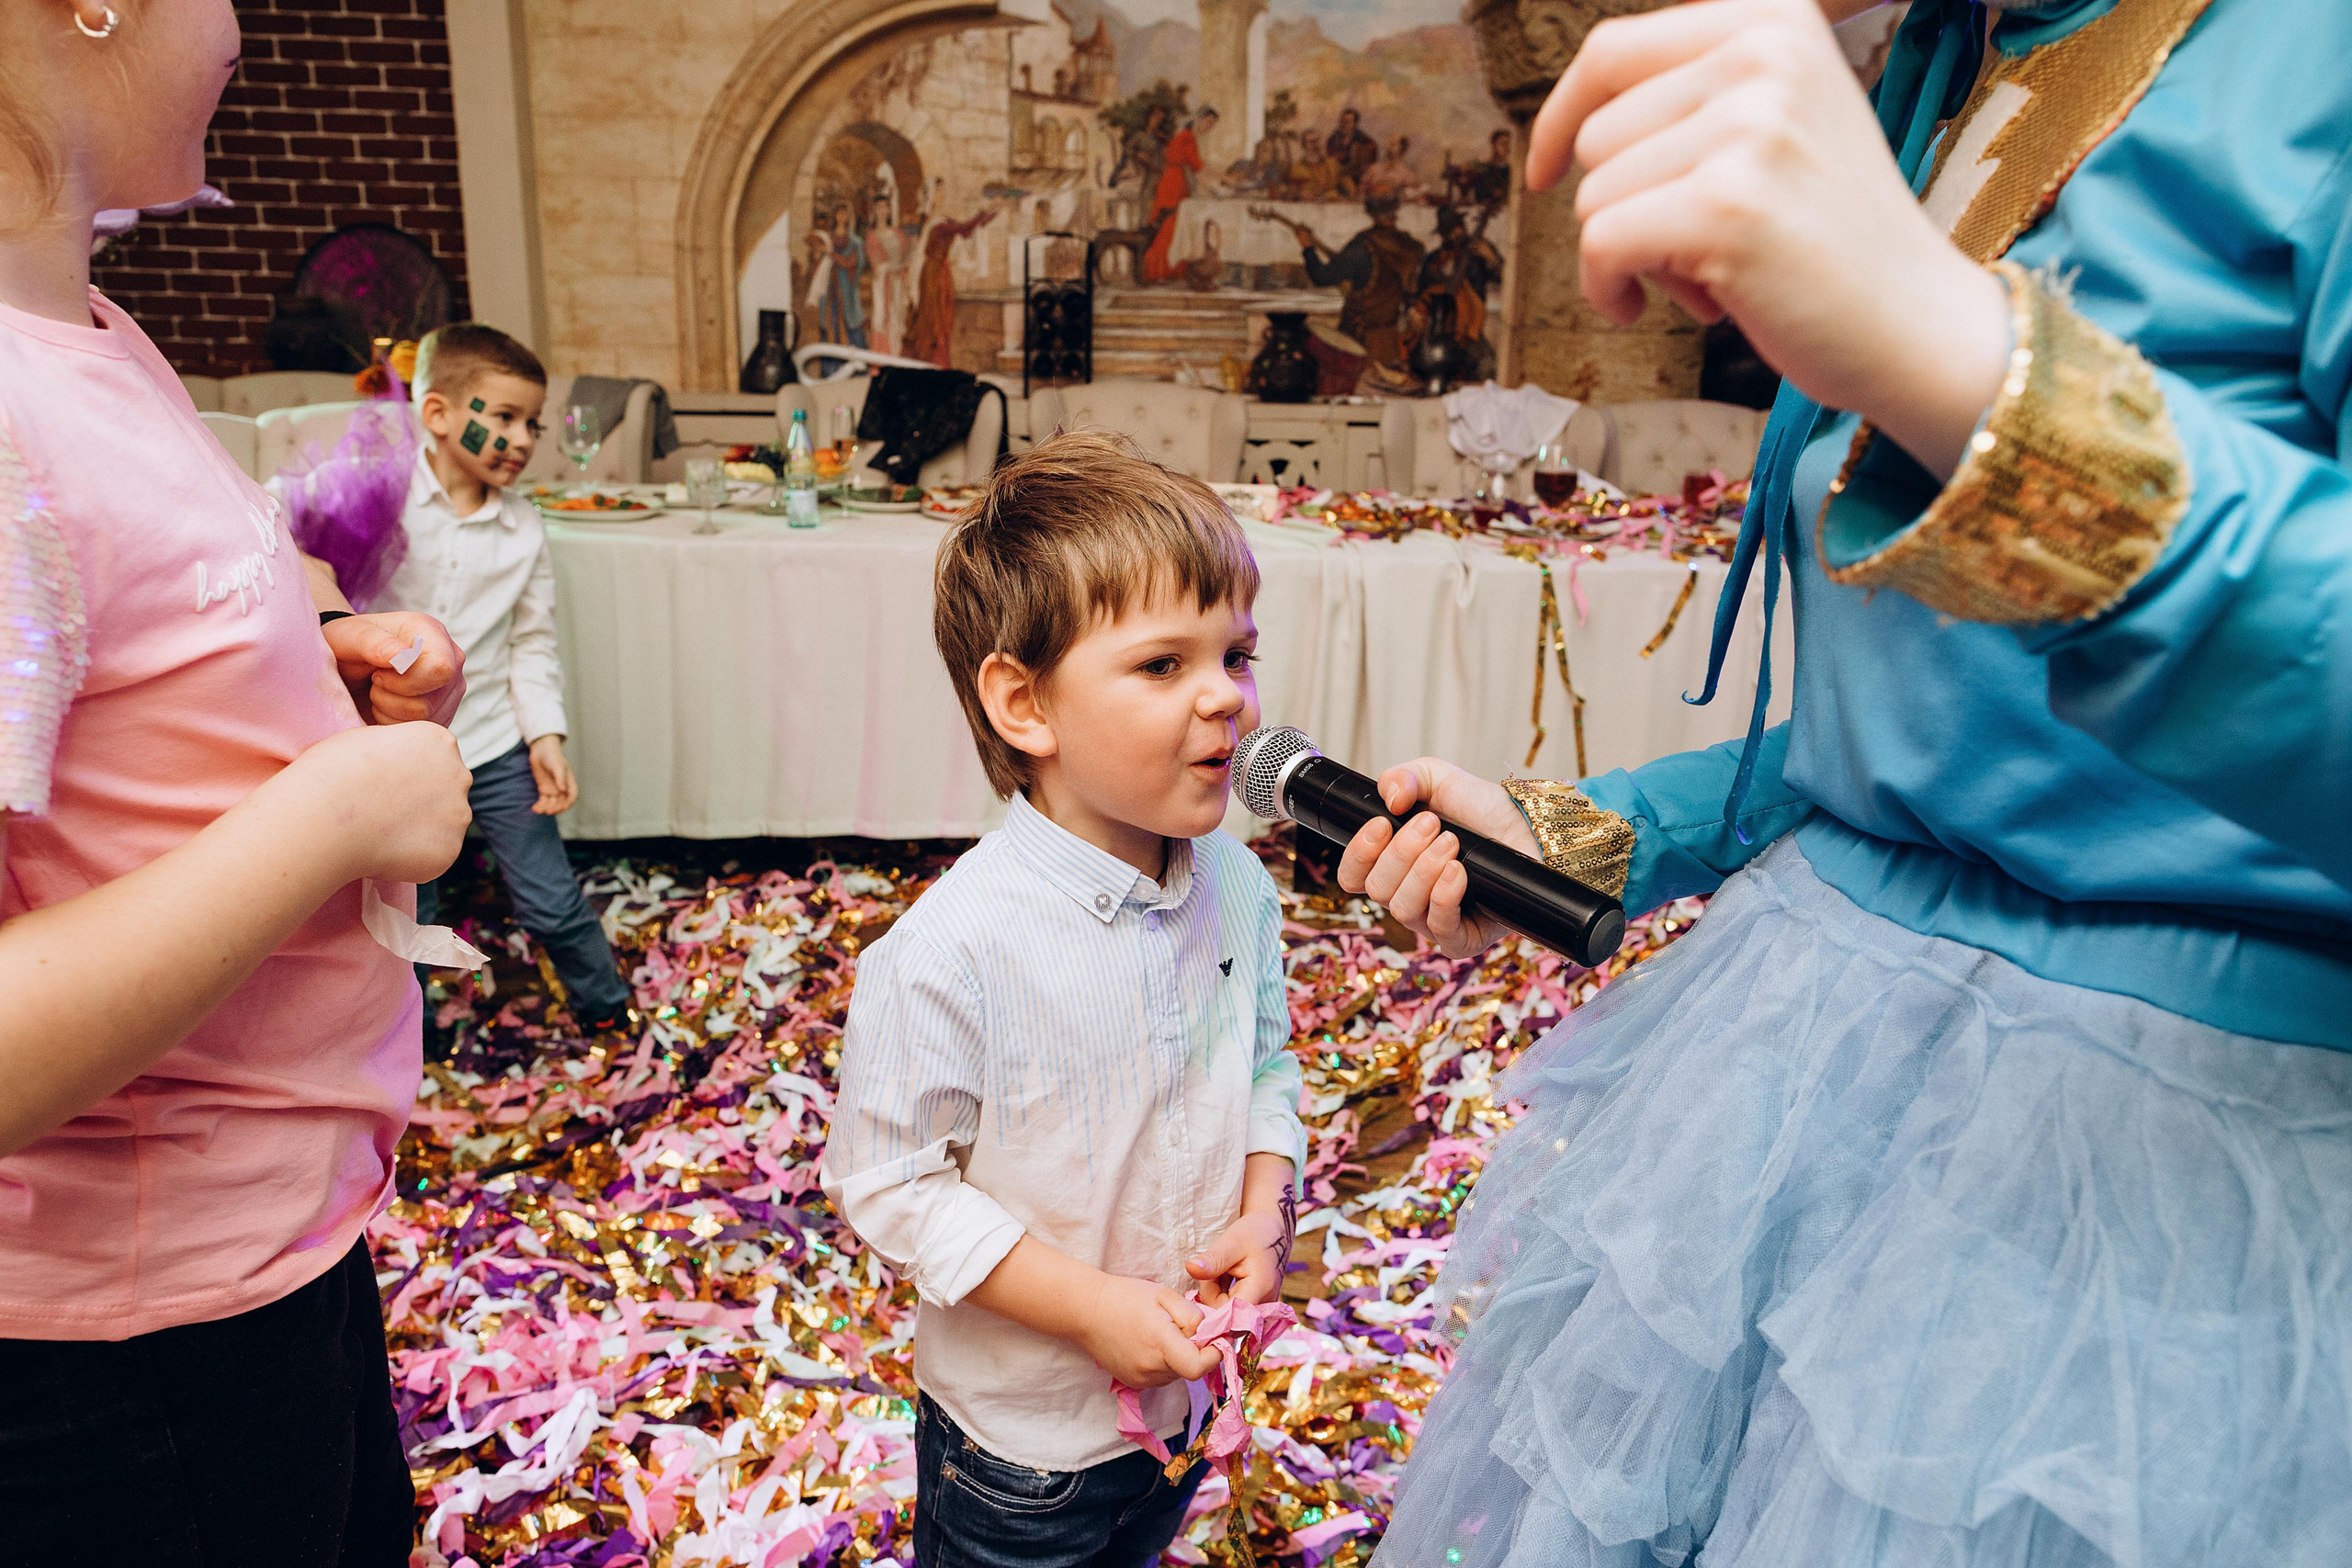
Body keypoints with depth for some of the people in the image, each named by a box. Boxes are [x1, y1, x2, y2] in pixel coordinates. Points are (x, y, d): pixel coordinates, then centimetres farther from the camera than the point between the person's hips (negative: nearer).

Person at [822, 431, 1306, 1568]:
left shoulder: (1239, 888, -11)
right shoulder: (952, 950, -30)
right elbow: (889, 1184, -22)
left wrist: (1264, 1212, -12)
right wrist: (1089, 1307, -23)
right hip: (1019, 1431, -5)